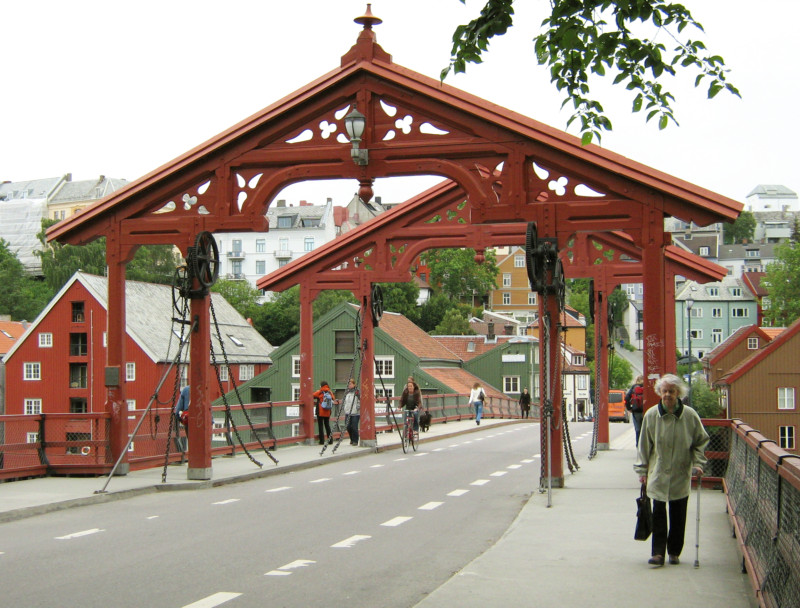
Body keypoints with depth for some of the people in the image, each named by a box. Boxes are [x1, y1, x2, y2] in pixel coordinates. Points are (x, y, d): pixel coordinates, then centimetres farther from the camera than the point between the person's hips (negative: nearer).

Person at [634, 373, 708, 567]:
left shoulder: (690, 416, -4)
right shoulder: (651, 415, -4)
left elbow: (701, 441, 8)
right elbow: (644, 445, 3)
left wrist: (698, 463, -3)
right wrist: (642, 470, 2)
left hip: (681, 475, 1)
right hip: (658, 474, -1)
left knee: (678, 516, 7)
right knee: (658, 514, -4)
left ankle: (674, 552, 19)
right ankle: (658, 552, 0)